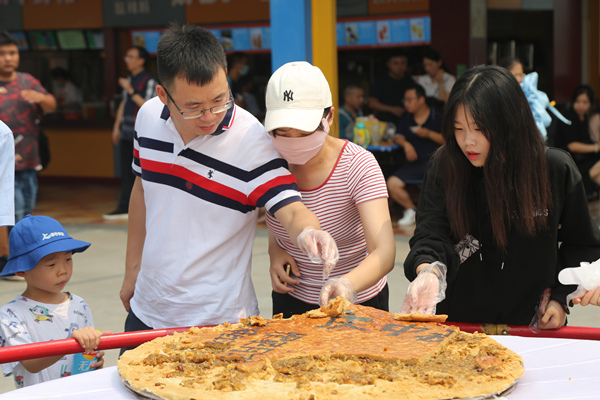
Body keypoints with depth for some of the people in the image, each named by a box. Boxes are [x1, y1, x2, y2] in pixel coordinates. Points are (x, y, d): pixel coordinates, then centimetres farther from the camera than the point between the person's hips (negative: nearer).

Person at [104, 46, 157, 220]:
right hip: (126, 133, 8)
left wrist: (131, 91, -21)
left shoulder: (149, 81, -8)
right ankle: (124, 208, 12)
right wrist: (117, 126, 20)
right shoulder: (129, 79, 16)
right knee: (126, 171, 8)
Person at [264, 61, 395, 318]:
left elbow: (384, 252, -33)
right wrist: (274, 251, -11)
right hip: (292, 302, 3)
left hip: (359, 303, -3)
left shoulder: (358, 166, -23)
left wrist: (348, 284, -53)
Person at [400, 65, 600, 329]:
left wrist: (560, 296, -1)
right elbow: (430, 235, -12)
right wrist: (429, 271, -34)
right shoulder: (443, 167, -6)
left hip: (531, 324, -3)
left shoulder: (556, 170, -6)